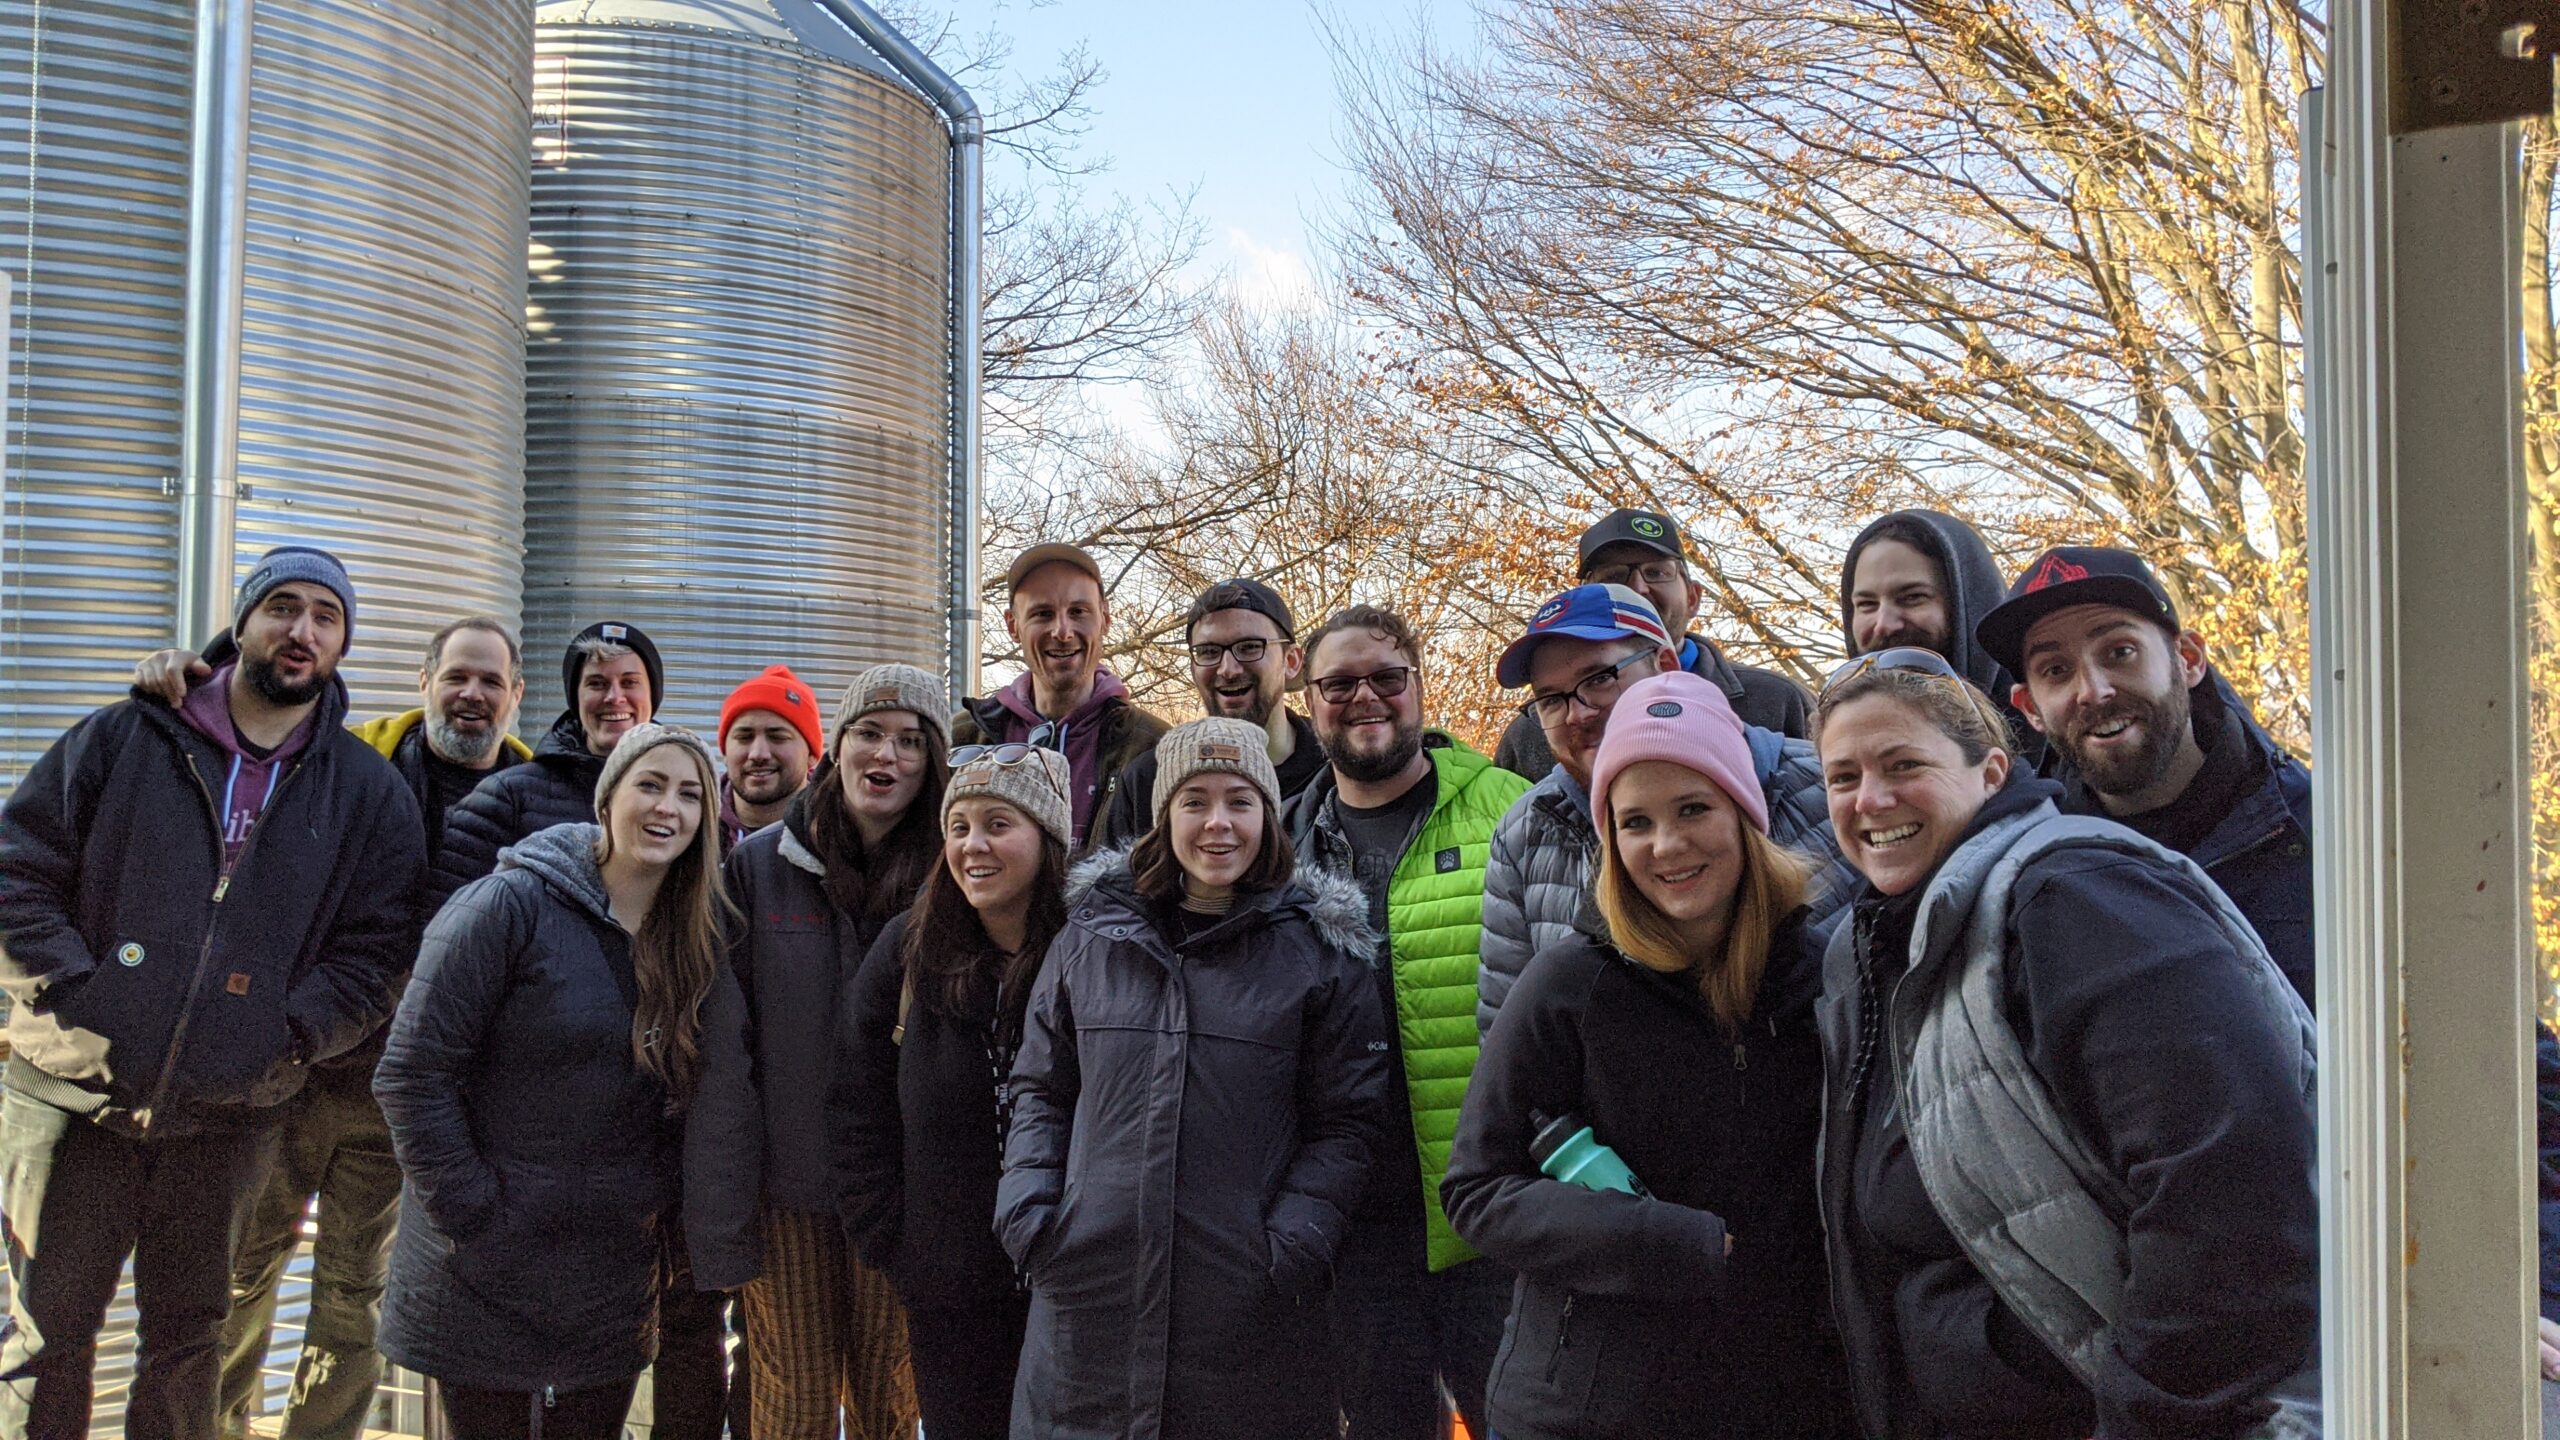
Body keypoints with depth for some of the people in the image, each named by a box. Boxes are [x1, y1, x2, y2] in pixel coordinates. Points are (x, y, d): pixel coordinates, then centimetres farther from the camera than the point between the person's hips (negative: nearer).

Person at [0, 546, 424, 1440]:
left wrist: (283, 1043, -11)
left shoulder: (371, 793, 4)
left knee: (188, 1343, 13)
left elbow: (372, 957, 1)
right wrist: (75, 1003, -12)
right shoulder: (124, 739, 2)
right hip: (77, 1100, -1)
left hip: (227, 1121, 1)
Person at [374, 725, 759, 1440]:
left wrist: (718, 1243, -4)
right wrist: (470, 1214, -14)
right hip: (484, 1275, -4)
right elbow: (412, 1073, -13)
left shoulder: (696, 933, 3)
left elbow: (716, 1093, 3)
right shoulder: (510, 905, -13)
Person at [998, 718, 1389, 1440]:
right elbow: (1041, 1089, 15)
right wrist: (1026, 1206, 2)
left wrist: (1292, 1241, -10)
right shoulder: (1089, 937, 8)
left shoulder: (1319, 949, 1)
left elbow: (1342, 1123, 1)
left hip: (1248, 1303, -2)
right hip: (1089, 1286, 2)